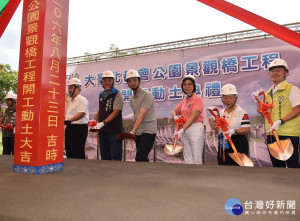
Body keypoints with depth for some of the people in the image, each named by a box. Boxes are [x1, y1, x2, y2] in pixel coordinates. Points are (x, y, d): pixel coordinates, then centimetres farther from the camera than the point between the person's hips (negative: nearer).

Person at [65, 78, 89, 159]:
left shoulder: (82, 100, -9)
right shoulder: (72, 101, 20)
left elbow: (81, 113, -23)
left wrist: (69, 120, -30)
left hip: (79, 128, -9)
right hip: (70, 128, 10)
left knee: (77, 154, -7)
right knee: (69, 152, 13)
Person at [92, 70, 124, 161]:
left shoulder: (117, 95, -6)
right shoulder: (101, 95, 16)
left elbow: (116, 112, -15)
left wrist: (103, 123, -23)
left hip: (114, 131, -6)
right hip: (102, 131, 7)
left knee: (116, 158, -3)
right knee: (104, 158, 13)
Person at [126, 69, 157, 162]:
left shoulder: (147, 95, -10)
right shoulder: (132, 98, 15)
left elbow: (142, 115, -19)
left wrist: (133, 131, -26)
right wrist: (134, 131, 9)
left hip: (148, 131, -8)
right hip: (138, 132, 8)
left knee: (139, 158, -15)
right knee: (143, 159, 11)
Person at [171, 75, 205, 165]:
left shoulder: (197, 99, -9)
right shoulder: (184, 100, 13)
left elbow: (193, 117, -17)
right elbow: (174, 111, 22)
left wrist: (182, 130, -23)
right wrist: (175, 116, -2)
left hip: (196, 129, -7)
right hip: (186, 130, 8)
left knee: (196, 159, -3)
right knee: (187, 159, 13)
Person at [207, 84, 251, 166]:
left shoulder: (241, 112, -4)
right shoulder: (221, 113, 14)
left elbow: (247, 129, -12)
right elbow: (215, 127, 11)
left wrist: (234, 131, -27)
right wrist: (210, 116, 1)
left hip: (238, 145, -5)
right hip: (223, 144, 5)